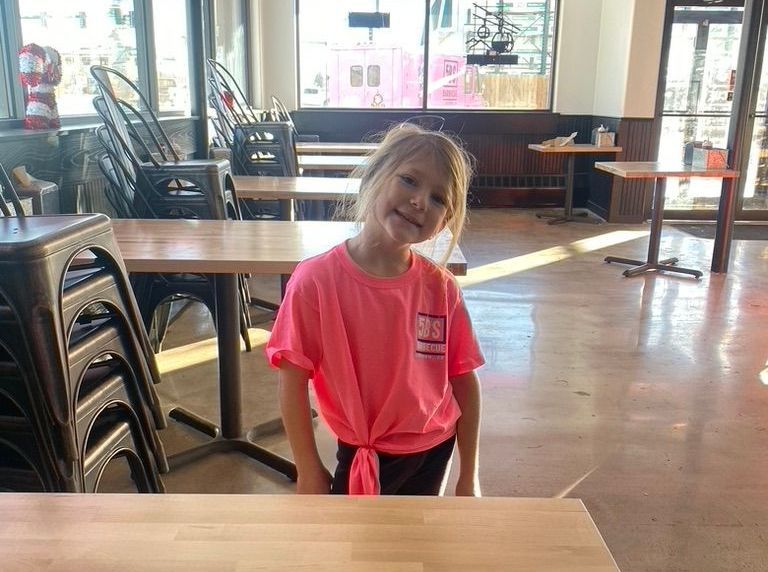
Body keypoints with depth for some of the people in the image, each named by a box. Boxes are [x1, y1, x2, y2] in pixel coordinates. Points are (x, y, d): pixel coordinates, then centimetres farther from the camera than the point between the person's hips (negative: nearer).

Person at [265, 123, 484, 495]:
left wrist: (468, 475, 1)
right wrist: (309, 472, -9)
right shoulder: (316, 280, -21)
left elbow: (464, 381, -4)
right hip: (362, 457, -2)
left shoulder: (440, 288, -12)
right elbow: (292, 381, -15)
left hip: (434, 451, 3)